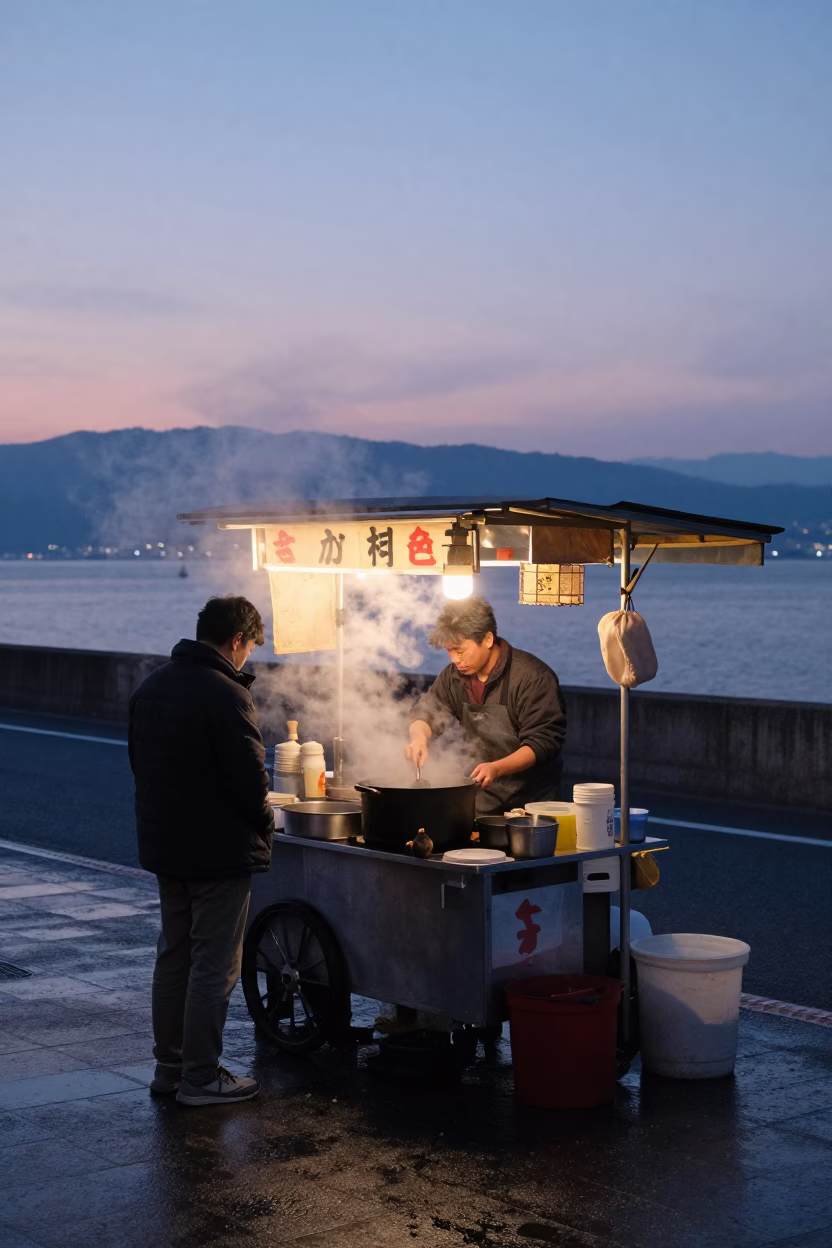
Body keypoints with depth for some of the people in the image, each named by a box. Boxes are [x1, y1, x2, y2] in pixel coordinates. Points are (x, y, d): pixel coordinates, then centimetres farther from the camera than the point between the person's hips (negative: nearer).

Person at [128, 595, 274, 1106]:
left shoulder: (151, 687, 7)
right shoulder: (226, 695, -20)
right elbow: (249, 781, -21)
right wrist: (265, 821, -1)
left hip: (164, 845, 8)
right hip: (219, 850, -8)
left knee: (174, 955, 18)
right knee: (214, 965, 1)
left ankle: (169, 1065, 26)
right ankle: (201, 1078, 6)